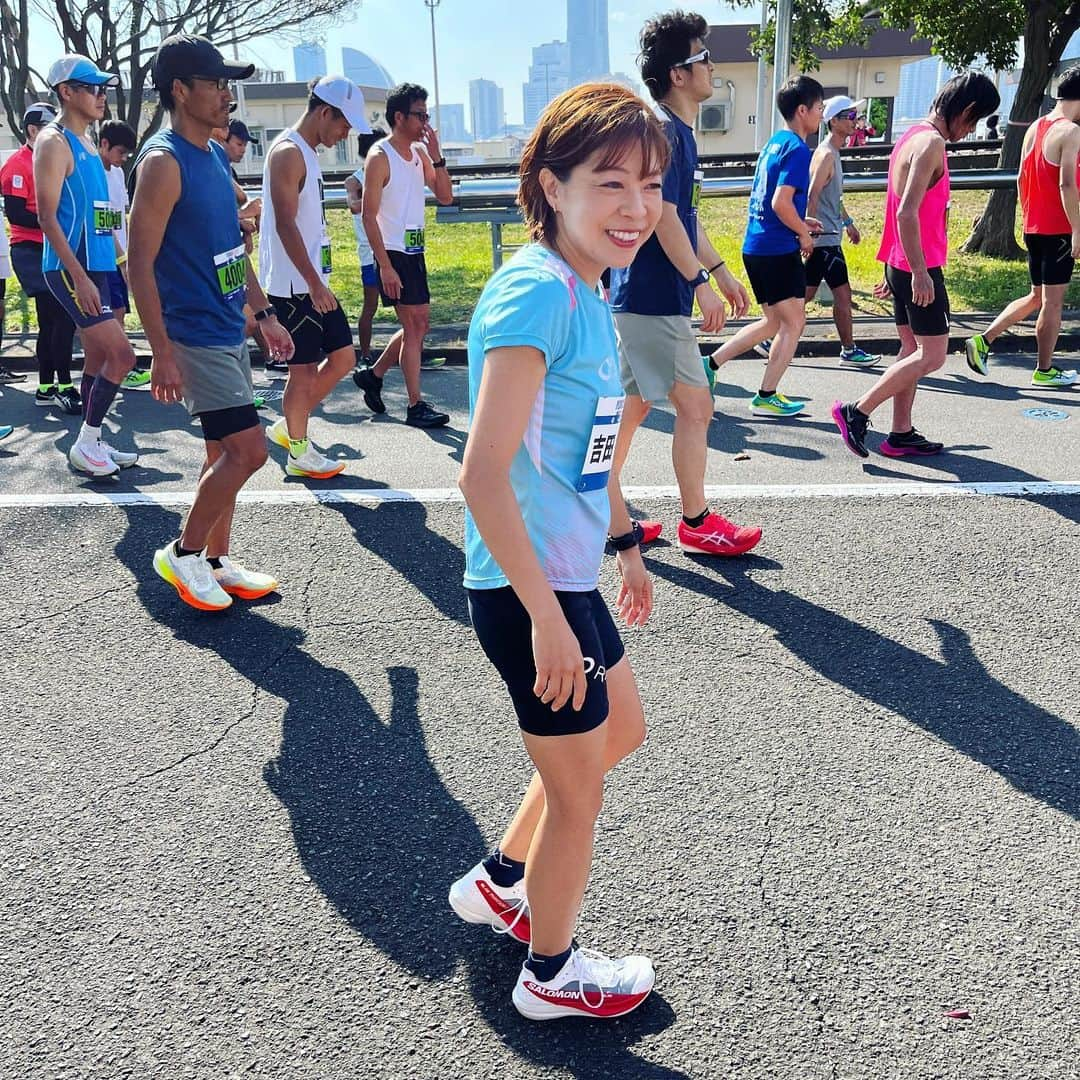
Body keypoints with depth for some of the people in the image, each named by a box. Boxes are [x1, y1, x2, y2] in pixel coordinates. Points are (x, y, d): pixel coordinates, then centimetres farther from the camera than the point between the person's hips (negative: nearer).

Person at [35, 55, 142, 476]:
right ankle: (86, 444, -2)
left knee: (98, 356, 11)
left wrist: (119, 256, 20)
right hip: (71, 269, -9)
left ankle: (91, 445, 19)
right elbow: (47, 217, -16)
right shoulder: (54, 142, -10)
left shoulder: (86, 142, 17)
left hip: (96, 266, 9)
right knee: (122, 354, -13)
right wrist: (79, 277, -22)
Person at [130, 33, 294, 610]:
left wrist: (263, 312, 19)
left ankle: (217, 562, 24)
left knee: (224, 453, 12)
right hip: (195, 336, -9)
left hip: (229, 330, 9)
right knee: (247, 449, -10)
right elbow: (141, 263, -17)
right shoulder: (163, 162, -14)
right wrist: (163, 353, -20)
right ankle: (183, 552, 7)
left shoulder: (215, 156, 13)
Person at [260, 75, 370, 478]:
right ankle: (299, 452, 12)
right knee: (304, 368, -1)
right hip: (293, 285, -10)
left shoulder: (307, 153, 17)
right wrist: (314, 283, -24)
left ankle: (287, 426, 23)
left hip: (314, 280, 10)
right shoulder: (288, 153, -14)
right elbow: (285, 224, -21)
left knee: (343, 357, 11)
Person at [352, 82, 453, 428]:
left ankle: (372, 375, 30)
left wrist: (436, 157, -6)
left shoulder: (420, 152, 11)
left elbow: (445, 197, 7)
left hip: (415, 251, 8)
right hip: (393, 253, -8)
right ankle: (416, 406, 0)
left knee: (418, 326, 14)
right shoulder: (380, 157, -11)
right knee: (414, 325, -7)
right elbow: (369, 216, -15)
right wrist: (385, 267, -20)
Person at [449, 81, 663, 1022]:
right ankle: (552, 974, 37)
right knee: (579, 794, 10)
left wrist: (626, 542, 25)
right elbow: (484, 475, -27)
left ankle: (501, 881, 45)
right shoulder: (536, 292, -22)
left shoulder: (586, 293, 7)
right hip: (531, 590, -9)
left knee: (621, 729, 28)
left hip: (569, 576, 9)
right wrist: (546, 616, -25)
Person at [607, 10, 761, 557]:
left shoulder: (678, 131, 16)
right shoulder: (661, 131, -15)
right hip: (653, 298, -10)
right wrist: (702, 284, -18)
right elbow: (664, 218, -21)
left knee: (633, 404, 13)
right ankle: (697, 522, 9)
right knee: (695, 404, -2)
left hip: (638, 297, 10)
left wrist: (721, 270, 23)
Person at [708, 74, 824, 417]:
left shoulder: (774, 143, 15)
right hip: (779, 249, -9)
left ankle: (710, 364, 13)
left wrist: (800, 220, 18)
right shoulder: (797, 148, -13)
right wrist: (804, 233, -8)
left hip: (755, 246, 9)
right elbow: (781, 202, -22)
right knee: (794, 323, 3)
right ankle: (767, 397, 7)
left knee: (773, 322, 18)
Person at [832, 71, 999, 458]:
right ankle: (856, 411, -4)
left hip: (901, 264, 10)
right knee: (932, 355, -5)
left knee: (913, 349, 13)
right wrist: (920, 273, -24)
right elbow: (907, 213, -25)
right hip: (919, 268, -10)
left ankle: (901, 434, 17)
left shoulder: (913, 136, 15)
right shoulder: (932, 143, -16)